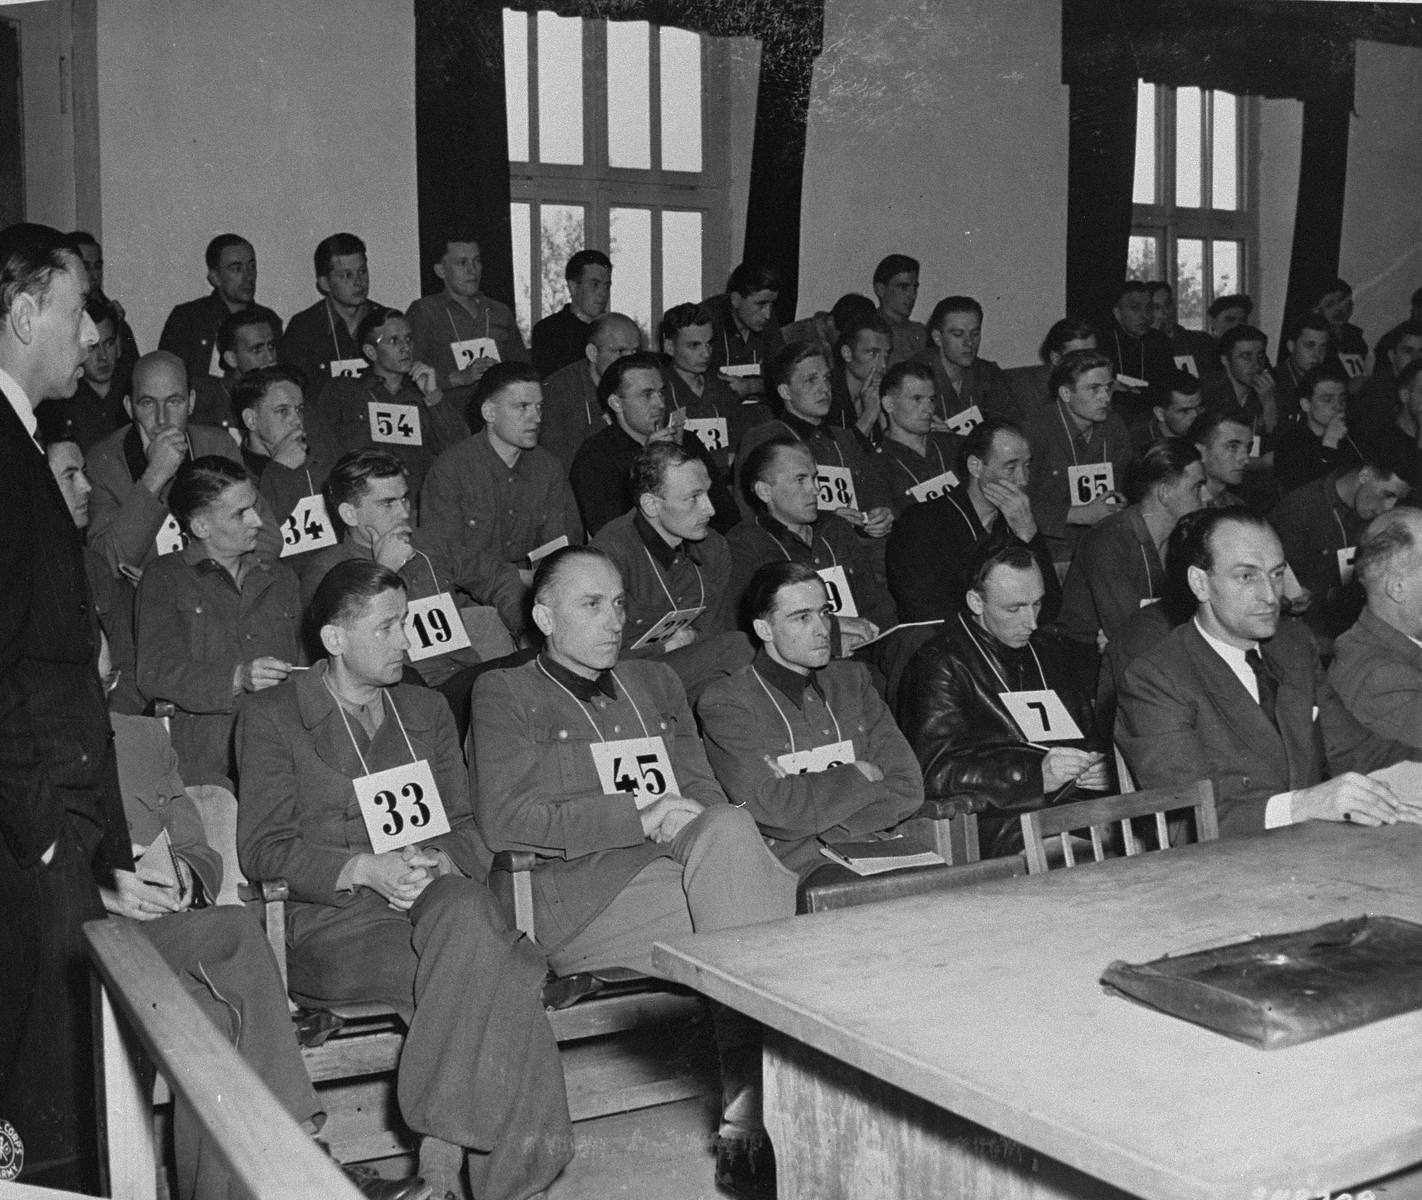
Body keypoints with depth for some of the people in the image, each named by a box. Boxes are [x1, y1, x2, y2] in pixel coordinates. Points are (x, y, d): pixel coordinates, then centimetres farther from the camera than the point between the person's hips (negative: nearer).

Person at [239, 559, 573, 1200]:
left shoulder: (427, 710, 22)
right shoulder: (272, 716, 7)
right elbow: (263, 847, 0)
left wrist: (440, 864, -7)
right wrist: (366, 869, -15)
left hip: (433, 895, 4)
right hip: (331, 923, -4)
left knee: (465, 908, -34)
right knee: (483, 970, -32)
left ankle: (442, 1148, -29)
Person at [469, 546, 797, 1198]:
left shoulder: (656, 682, 28)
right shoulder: (504, 693, 11)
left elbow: (705, 792, 23)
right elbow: (503, 821, -3)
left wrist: (691, 823, -4)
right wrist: (640, 817, -10)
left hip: (680, 863, 5)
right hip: (583, 895, -5)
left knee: (726, 830, -31)